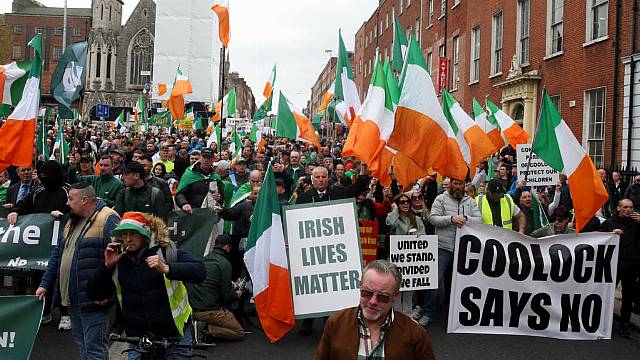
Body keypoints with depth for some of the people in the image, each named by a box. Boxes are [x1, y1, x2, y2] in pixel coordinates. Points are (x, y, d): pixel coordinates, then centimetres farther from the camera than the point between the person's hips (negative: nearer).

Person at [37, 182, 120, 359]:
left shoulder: (108, 220, -14)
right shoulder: (72, 221, 17)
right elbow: (58, 253, 22)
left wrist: (105, 292, -24)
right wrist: (45, 284, 17)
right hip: (72, 299, 9)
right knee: (82, 344, 19)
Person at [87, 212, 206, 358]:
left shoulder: (166, 251, -10)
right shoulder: (119, 260, 1)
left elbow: (200, 271, -23)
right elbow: (93, 294, 3)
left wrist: (166, 269, -36)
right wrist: (107, 266, -12)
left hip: (174, 334, -3)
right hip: (137, 337, 3)